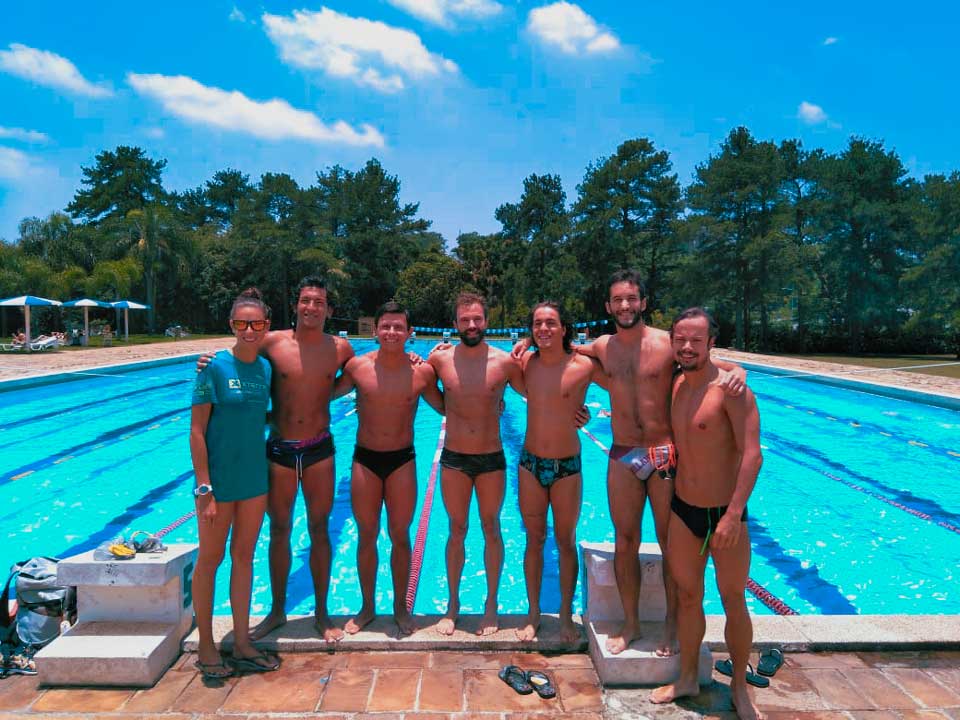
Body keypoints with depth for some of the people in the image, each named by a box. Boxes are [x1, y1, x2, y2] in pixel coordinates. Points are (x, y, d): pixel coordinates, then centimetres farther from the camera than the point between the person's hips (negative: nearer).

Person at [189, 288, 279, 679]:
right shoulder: (214, 366, -14)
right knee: (210, 558, 9)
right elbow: (196, 430, -14)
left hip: (254, 478, 5)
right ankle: (206, 646, 25)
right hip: (219, 478, -5)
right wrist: (204, 488, -16)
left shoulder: (266, 367, 2)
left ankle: (242, 644, 27)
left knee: (244, 557, 14)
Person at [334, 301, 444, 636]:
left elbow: (446, 408, 6)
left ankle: (401, 607, 29)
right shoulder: (357, 366, -8)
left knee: (400, 536, 9)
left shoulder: (422, 372, -8)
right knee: (366, 536, 11)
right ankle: (367, 607, 30)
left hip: (402, 460, 0)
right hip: (365, 459, 1)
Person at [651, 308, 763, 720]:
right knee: (688, 597, 16)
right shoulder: (675, 386, 4)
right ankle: (688, 678, 34)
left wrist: (734, 514, -27)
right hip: (682, 510, 6)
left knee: (733, 602, 10)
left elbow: (752, 455, -22)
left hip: (724, 513, -5)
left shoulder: (729, 388, -17)